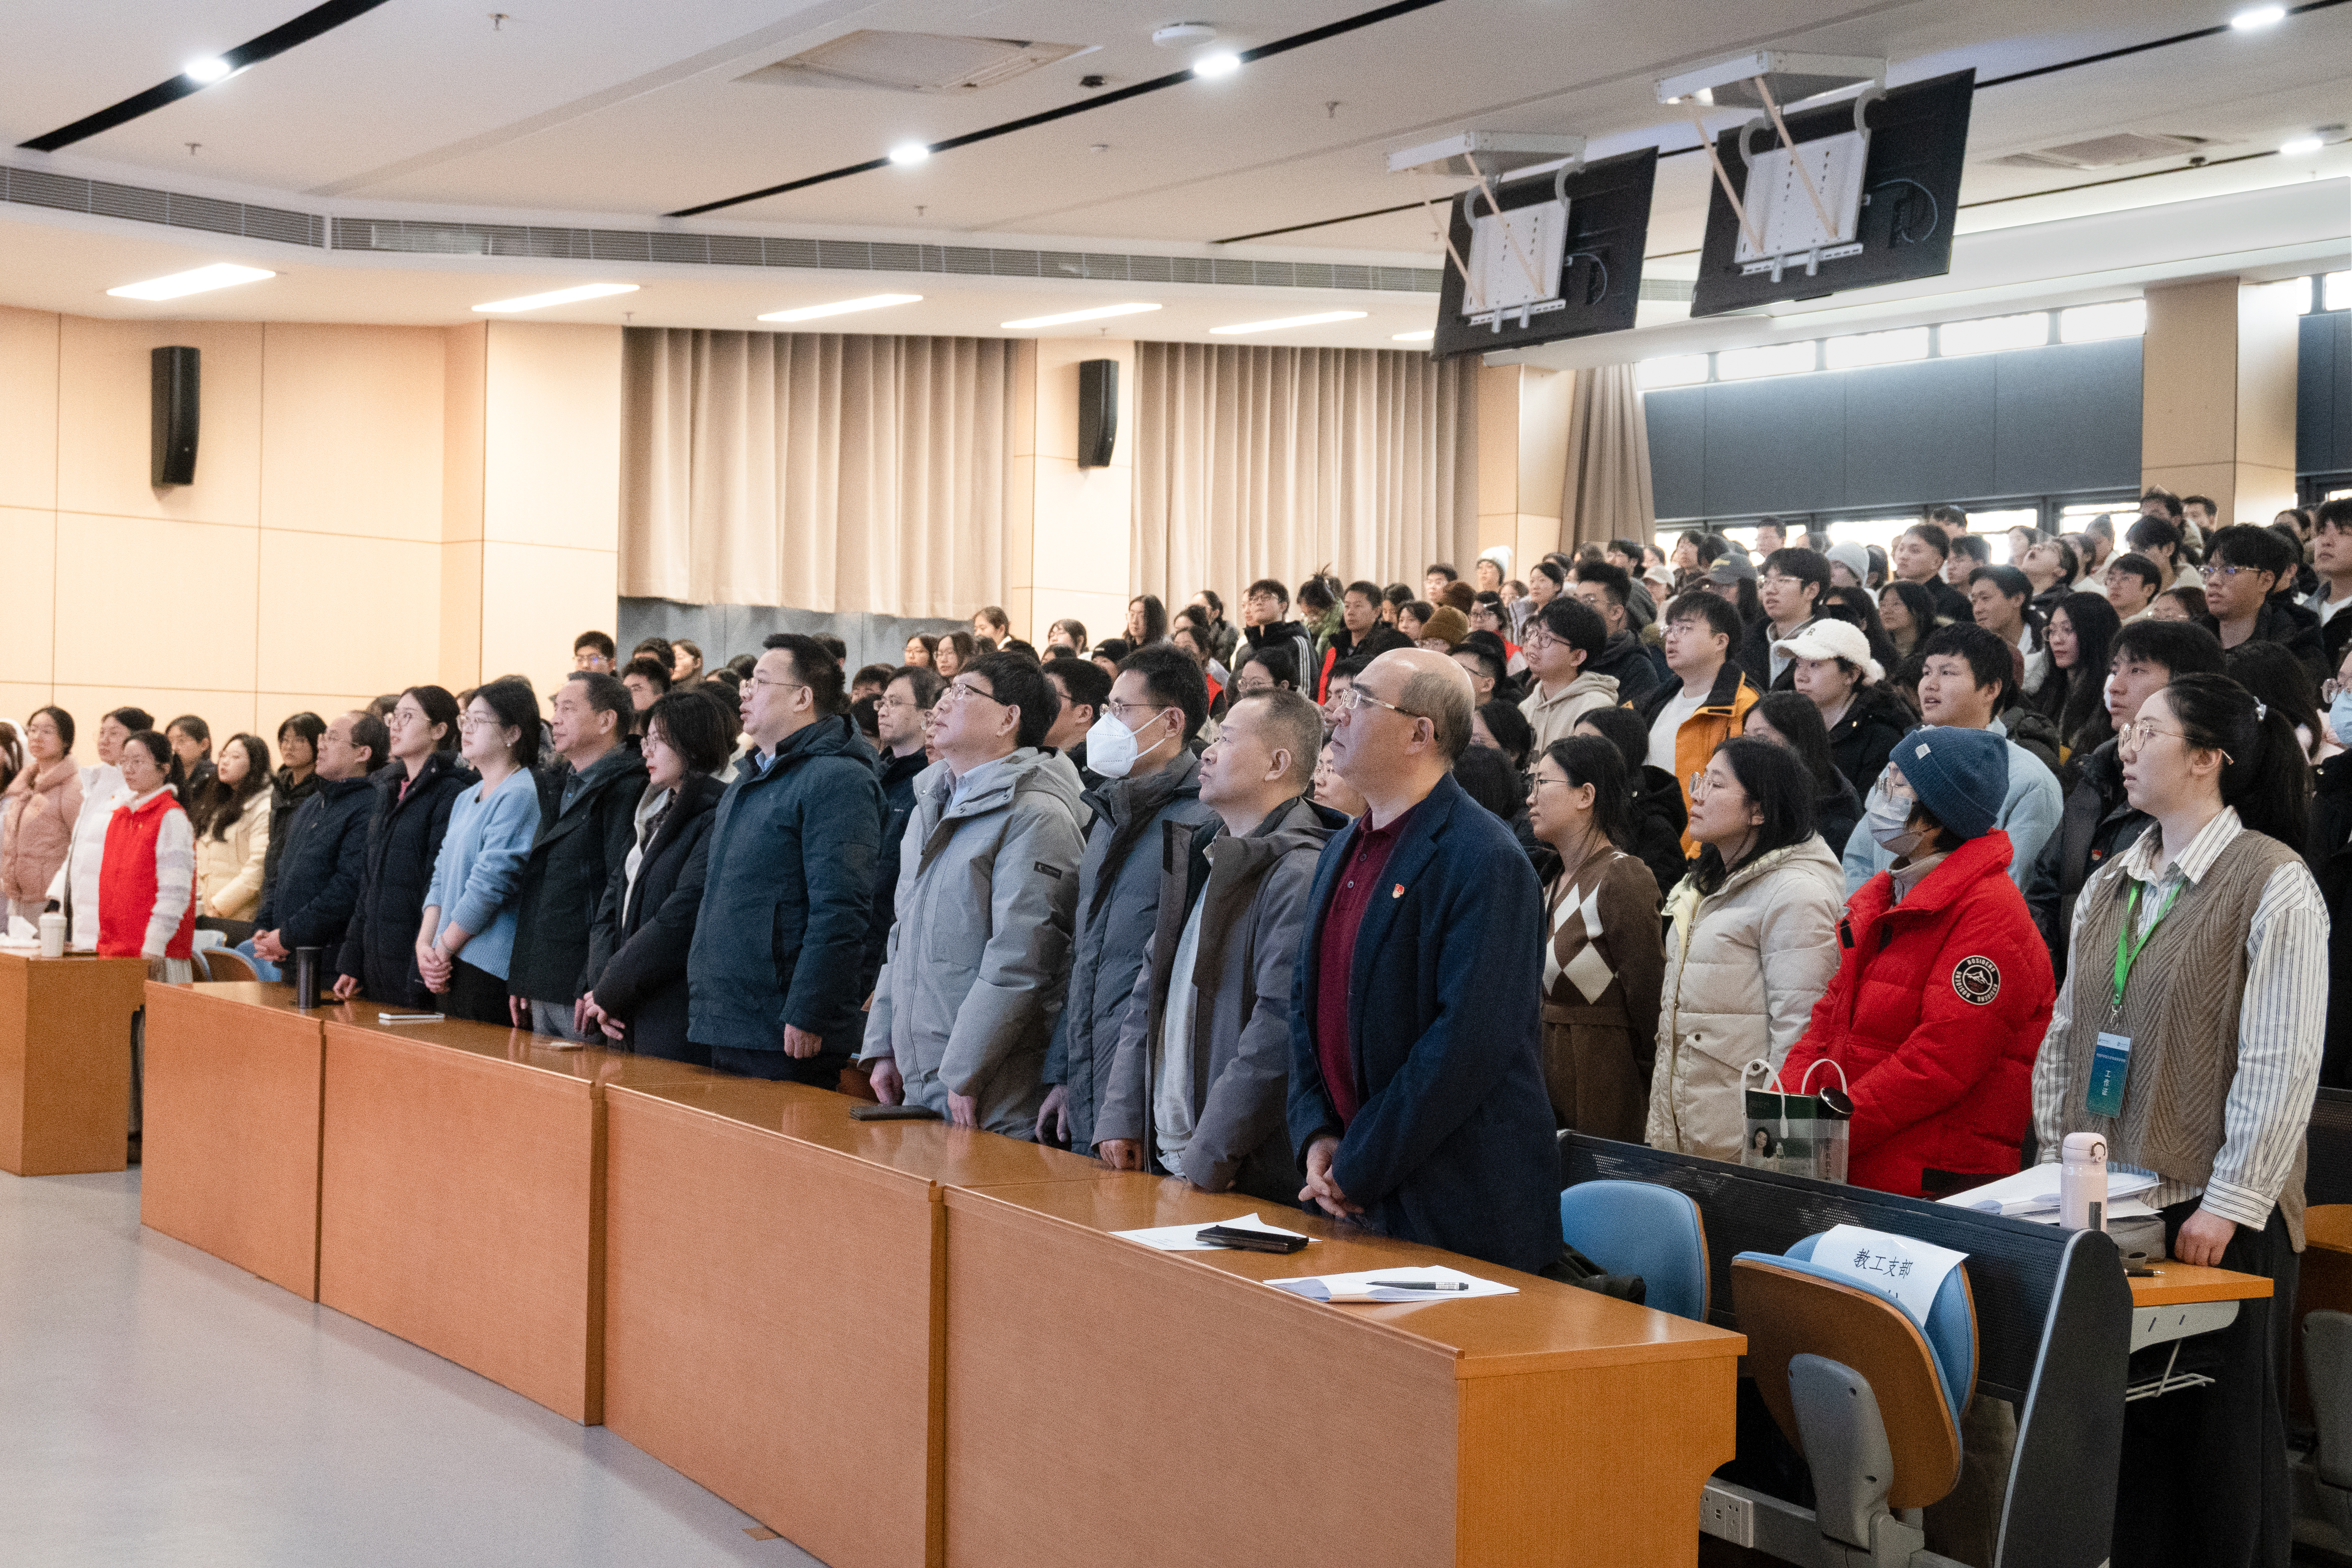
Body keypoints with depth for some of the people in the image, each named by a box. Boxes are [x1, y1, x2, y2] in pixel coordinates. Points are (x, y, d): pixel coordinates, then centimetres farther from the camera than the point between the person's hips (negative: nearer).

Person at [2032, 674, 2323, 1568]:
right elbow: (2066, 1036, 17)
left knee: (2221, 1443, 2)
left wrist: (2227, 1206, -16)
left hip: (2218, 1219, -6)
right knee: (2116, 1429, 8)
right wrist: (2055, 1164, 8)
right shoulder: (2110, 887, 13)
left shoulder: (2273, 884, -8)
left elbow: (2283, 1066, -13)